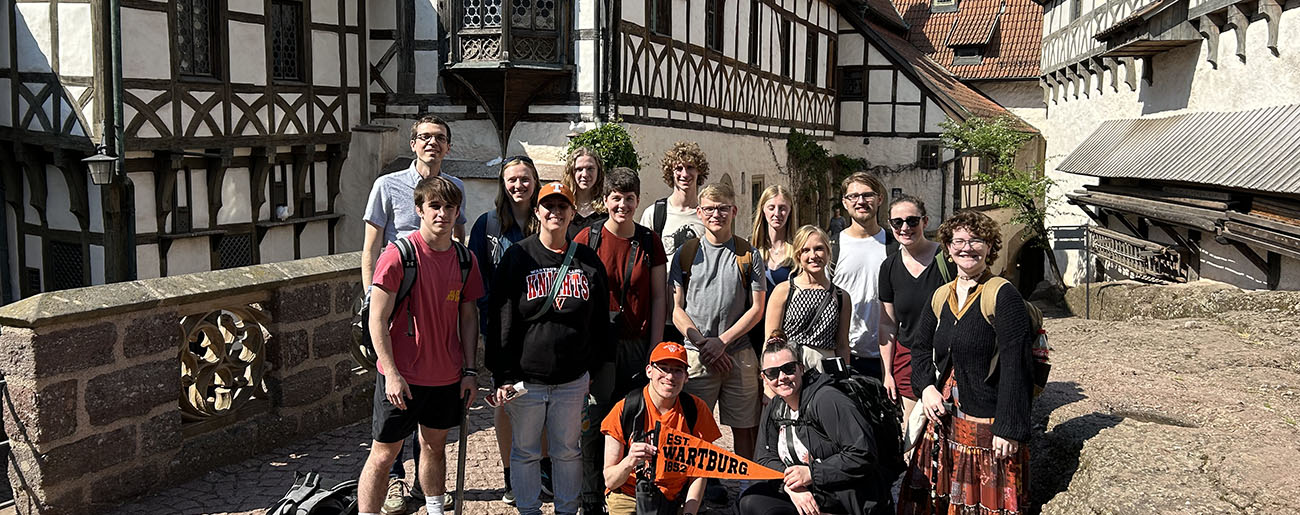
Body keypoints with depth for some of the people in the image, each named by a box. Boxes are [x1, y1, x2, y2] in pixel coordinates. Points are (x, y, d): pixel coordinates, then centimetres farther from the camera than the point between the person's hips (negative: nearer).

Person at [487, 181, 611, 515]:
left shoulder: (589, 262, 5)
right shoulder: (517, 257, -2)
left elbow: (600, 321, 11)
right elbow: (501, 321, -5)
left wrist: (595, 368, 8)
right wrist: (504, 376, -9)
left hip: (573, 380, 2)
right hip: (526, 378, -1)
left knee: (568, 451, 13)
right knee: (525, 451, 11)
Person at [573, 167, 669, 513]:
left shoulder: (649, 241, 8)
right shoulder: (587, 239, 1)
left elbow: (658, 297, 8)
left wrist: (655, 349, 2)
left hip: (638, 345, 2)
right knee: (595, 425, 2)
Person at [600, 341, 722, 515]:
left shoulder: (696, 409, -3)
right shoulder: (624, 410, -9)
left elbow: (699, 474, -1)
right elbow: (610, 481, -9)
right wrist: (629, 462, -30)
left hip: (676, 500, 2)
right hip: (629, 496, -2)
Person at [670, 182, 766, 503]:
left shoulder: (748, 256, 6)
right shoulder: (686, 254, 7)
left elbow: (757, 308, 2)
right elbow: (676, 309, 4)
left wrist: (722, 341, -8)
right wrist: (703, 343, -9)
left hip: (739, 353, 0)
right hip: (696, 354, 0)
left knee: (744, 428, 4)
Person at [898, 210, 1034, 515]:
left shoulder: (1003, 297, -10)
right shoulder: (940, 297, 9)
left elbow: (1015, 368, -14)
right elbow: (921, 347, 19)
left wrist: (1008, 429, -18)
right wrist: (926, 387, -1)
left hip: (987, 424, -6)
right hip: (943, 420, 6)